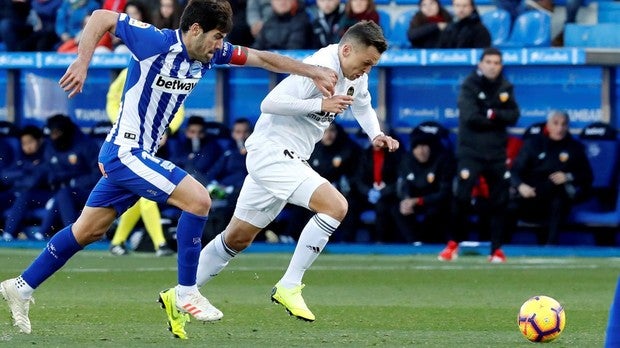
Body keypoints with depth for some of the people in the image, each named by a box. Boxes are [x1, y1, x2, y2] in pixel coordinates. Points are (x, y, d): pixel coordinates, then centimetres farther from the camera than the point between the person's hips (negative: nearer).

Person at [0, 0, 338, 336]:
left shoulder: (209, 54, 2)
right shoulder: (157, 42, -19)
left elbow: (262, 58, 10)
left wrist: (313, 71, 5)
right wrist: (82, 63, -25)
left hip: (137, 156, 9)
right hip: (125, 153, -9)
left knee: (87, 231, 15)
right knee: (198, 199, -16)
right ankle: (186, 294, -7)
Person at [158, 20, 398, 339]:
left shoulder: (356, 76, 8)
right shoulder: (321, 67, -21)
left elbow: (362, 105, 29)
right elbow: (270, 102, -25)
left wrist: (376, 135, 11)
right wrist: (321, 104, -32)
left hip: (290, 159, 10)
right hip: (271, 152, -10)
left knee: (238, 238, 16)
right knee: (336, 205, -23)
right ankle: (289, 287, -16)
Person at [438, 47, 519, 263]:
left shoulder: (505, 88, 8)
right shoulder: (470, 85, -5)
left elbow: (513, 116, -2)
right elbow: (470, 116, -17)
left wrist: (491, 114, -17)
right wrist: (497, 119, -10)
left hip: (496, 153, 4)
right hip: (470, 151, -4)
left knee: (499, 201, 4)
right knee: (462, 197, -14)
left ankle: (497, 249, 12)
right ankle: (453, 244, -2)